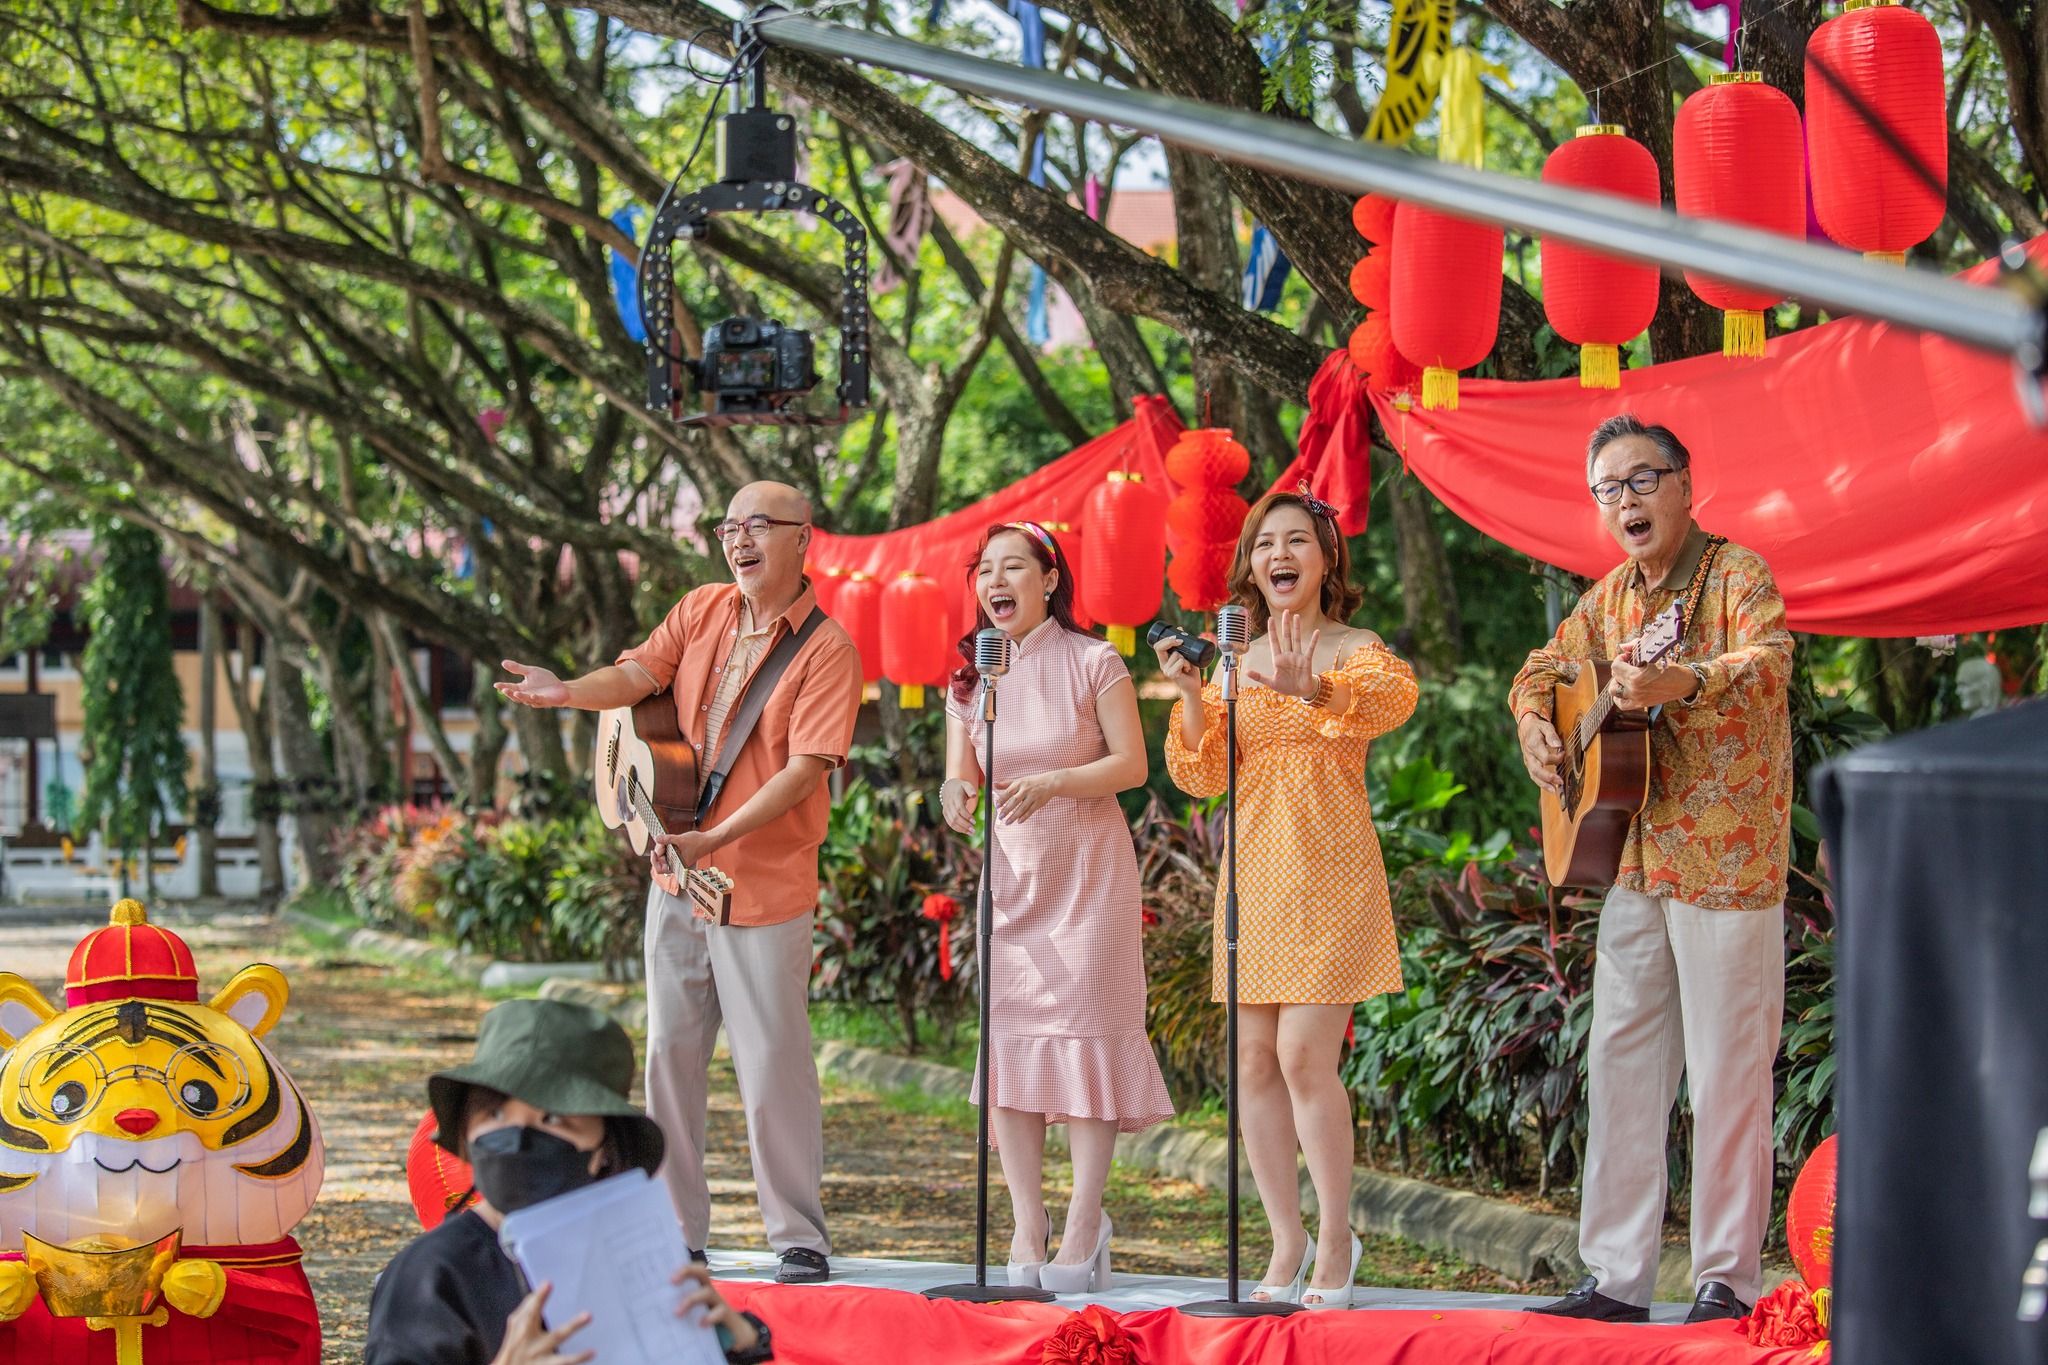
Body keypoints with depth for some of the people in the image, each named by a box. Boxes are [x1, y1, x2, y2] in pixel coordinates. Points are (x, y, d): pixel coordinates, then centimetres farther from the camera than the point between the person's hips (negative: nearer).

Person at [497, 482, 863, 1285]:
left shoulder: (826, 650, -10)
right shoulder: (702, 612, 8)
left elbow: (805, 767, -17)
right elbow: (638, 675, -2)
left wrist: (716, 840, -26)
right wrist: (568, 691, -25)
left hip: (765, 881, -6)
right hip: (678, 866, 6)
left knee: (773, 1062, -5)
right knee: (671, 1053, 9)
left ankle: (800, 1239, 4)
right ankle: (676, 1234, 16)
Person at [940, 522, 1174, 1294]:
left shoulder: (1093, 664, -5)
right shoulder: (970, 680, 8)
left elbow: (1131, 763, -8)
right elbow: (960, 776, 7)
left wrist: (1052, 783, -23)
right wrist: (957, 794, -18)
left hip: (1088, 867, -4)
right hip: (1009, 873, 4)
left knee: (1083, 1031, -8)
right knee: (1006, 1040, -2)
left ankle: (1083, 1229, -6)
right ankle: (1027, 1231, -1)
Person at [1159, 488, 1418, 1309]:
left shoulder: (1356, 652, 0)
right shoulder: (1234, 663, 13)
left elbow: (1394, 700, -24)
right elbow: (1200, 778, 5)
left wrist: (1315, 691, -43)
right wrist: (1190, 696, -12)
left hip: (1330, 871, -4)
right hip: (1253, 870, 5)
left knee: (1304, 1055, -12)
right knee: (1255, 1062, 2)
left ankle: (1336, 1242, 1)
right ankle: (1287, 1244, 12)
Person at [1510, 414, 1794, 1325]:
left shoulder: (1735, 574, -9)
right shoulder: (1611, 598, 13)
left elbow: (1770, 664, -28)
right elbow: (1542, 668, 29)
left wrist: (1681, 684, -46)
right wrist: (1534, 725, 6)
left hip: (1725, 858, -7)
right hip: (1634, 862, 7)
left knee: (1727, 1072, -4)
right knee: (1619, 1065, 7)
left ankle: (1728, 1279, 3)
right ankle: (1616, 1277, 13)